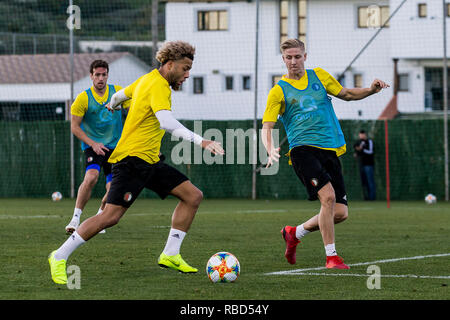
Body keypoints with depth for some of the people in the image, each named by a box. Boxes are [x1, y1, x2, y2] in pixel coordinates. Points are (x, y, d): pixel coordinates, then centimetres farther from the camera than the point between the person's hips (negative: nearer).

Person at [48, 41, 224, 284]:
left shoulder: (148, 79, 15)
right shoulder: (158, 86, -16)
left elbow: (122, 94, 34)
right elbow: (166, 122, -33)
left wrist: (112, 105, 57)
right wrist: (200, 141, -40)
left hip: (150, 162, 11)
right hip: (132, 158, -11)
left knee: (193, 196, 4)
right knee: (111, 216, -17)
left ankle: (170, 254, 6)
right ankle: (60, 257, -6)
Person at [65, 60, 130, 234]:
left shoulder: (118, 92, 1)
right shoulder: (83, 98, -7)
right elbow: (74, 127, -3)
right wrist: (93, 144, -14)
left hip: (115, 146, 3)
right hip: (92, 145, -3)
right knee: (91, 176, -29)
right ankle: (75, 218, -22)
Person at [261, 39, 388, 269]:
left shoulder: (319, 76, 15)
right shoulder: (279, 91, 3)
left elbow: (346, 94, 25)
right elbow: (267, 126, -2)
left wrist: (371, 90, 6)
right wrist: (270, 150, -22)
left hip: (330, 150, 5)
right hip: (302, 149, -5)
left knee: (340, 213, -1)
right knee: (328, 196, -26)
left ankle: (294, 233, 24)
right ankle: (331, 256, -15)